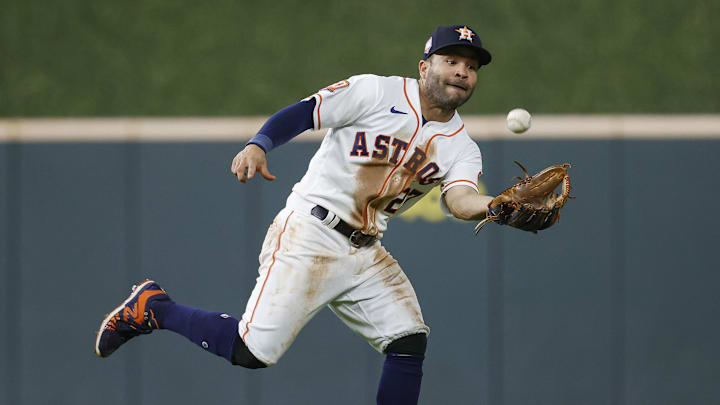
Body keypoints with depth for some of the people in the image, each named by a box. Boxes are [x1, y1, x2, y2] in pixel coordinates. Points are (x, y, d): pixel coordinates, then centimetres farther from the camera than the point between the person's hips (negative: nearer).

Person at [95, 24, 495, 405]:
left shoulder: (461, 148, 5)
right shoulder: (376, 92, -7)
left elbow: (460, 200, -15)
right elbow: (300, 114, -10)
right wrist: (258, 146, -28)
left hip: (366, 254, 6)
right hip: (310, 236, -6)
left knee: (409, 343, -8)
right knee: (254, 350, -12)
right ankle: (152, 307, 8)